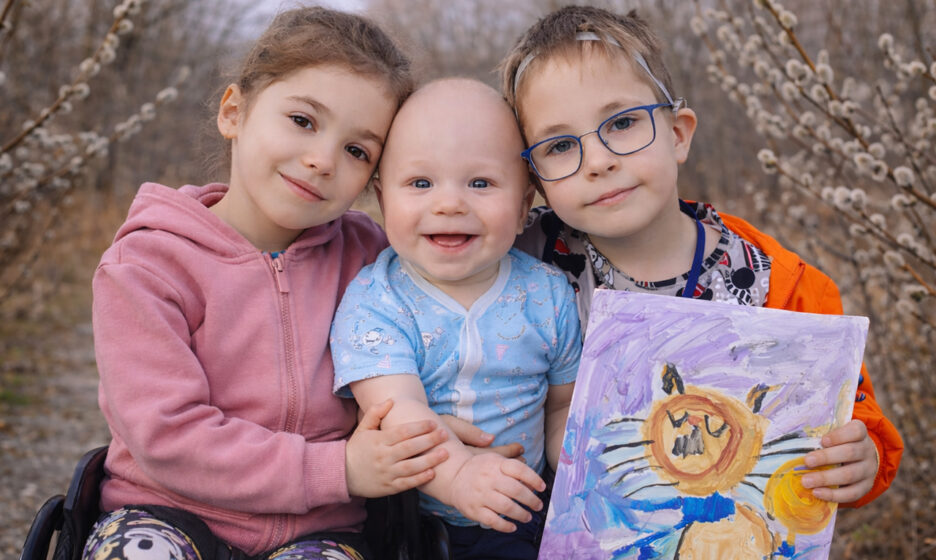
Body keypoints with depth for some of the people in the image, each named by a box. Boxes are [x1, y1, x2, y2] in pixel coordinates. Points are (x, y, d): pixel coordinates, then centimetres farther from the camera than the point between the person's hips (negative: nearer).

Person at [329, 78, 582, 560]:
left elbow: (564, 406, 10)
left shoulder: (547, 295, 0)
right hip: (401, 518, -1)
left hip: (519, 520, 1)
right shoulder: (374, 303, -11)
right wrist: (459, 474, -44)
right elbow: (395, 410, -25)